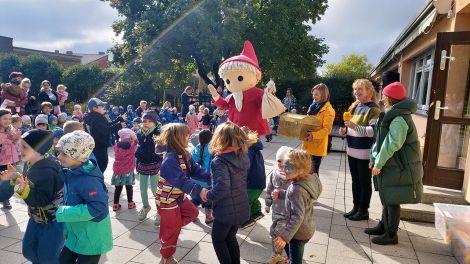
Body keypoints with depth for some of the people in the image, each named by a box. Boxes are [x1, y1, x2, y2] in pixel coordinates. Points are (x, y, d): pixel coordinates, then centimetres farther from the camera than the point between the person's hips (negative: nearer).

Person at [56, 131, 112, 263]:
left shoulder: (87, 180, -29)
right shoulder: (71, 173, -1)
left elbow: (98, 207, -35)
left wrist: (61, 213, -28)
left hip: (91, 239, -9)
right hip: (76, 235, 9)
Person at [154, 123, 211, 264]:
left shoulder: (184, 154, 0)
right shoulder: (170, 159, -30)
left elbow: (195, 170, -1)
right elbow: (181, 180, -39)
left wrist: (211, 177, -15)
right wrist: (198, 190, -49)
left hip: (178, 197, 9)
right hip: (168, 200, -9)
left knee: (192, 212, 16)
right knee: (172, 229, 6)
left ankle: (167, 228, 27)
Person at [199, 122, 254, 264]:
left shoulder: (219, 161, -24)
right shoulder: (243, 156, -4)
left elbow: (222, 187, -36)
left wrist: (208, 196, -19)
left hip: (226, 211, -7)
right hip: (241, 208, 7)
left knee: (218, 239, 19)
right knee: (230, 237, 27)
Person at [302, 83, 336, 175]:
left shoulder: (328, 110, -12)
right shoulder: (313, 106, 12)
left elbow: (327, 129, -19)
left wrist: (313, 135, -30)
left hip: (317, 145, -7)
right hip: (308, 144, 8)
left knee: (313, 172, 0)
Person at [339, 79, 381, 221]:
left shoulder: (373, 109, -12)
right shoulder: (354, 106, 12)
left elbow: (374, 131, -22)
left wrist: (355, 126, -30)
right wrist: (345, 131, 2)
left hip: (365, 153, -8)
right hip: (352, 150, 8)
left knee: (365, 182, 5)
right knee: (355, 181, 15)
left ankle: (364, 210, 16)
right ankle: (356, 207, 27)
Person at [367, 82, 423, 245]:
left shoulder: (399, 119, -21)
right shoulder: (392, 116, 12)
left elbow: (392, 144, -29)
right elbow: (381, 139, 13)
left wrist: (378, 163, -22)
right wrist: (375, 158, 8)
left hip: (398, 168, -10)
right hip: (392, 166, 10)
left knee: (392, 201, 1)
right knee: (387, 198, 19)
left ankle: (391, 235, 14)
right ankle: (384, 226, 33)